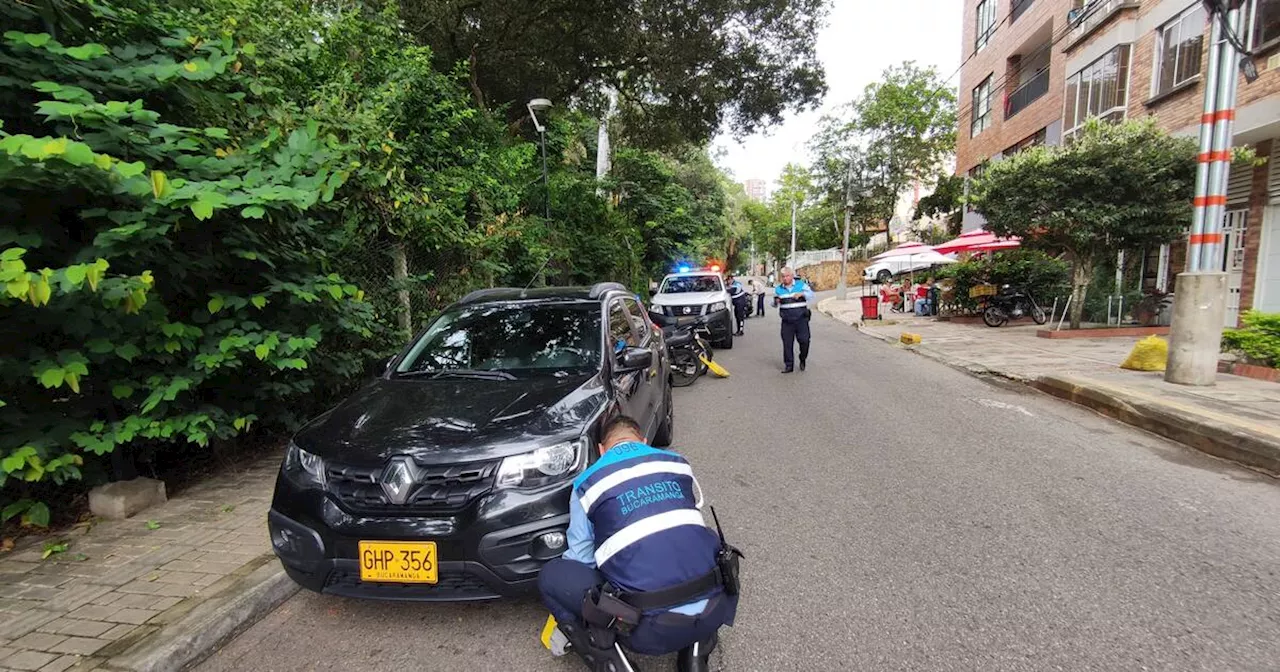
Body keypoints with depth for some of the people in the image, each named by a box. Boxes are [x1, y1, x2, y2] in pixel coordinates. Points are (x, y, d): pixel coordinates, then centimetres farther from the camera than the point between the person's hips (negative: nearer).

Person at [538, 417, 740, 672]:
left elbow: (580, 559, 12)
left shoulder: (587, 484, 6)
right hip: (714, 610, 3)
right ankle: (697, 652, 20)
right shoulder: (677, 463, 15)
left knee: (550, 576, 14)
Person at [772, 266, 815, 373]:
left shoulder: (801, 285, 2)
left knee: (804, 340, -7)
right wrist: (776, 301, -11)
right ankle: (788, 365, 11)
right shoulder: (778, 289, 8)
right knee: (787, 343, 1)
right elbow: (774, 303, 13)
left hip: (801, 319, -2)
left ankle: (802, 360, 19)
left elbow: (811, 295, -3)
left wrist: (802, 294, -21)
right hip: (787, 321, 2)